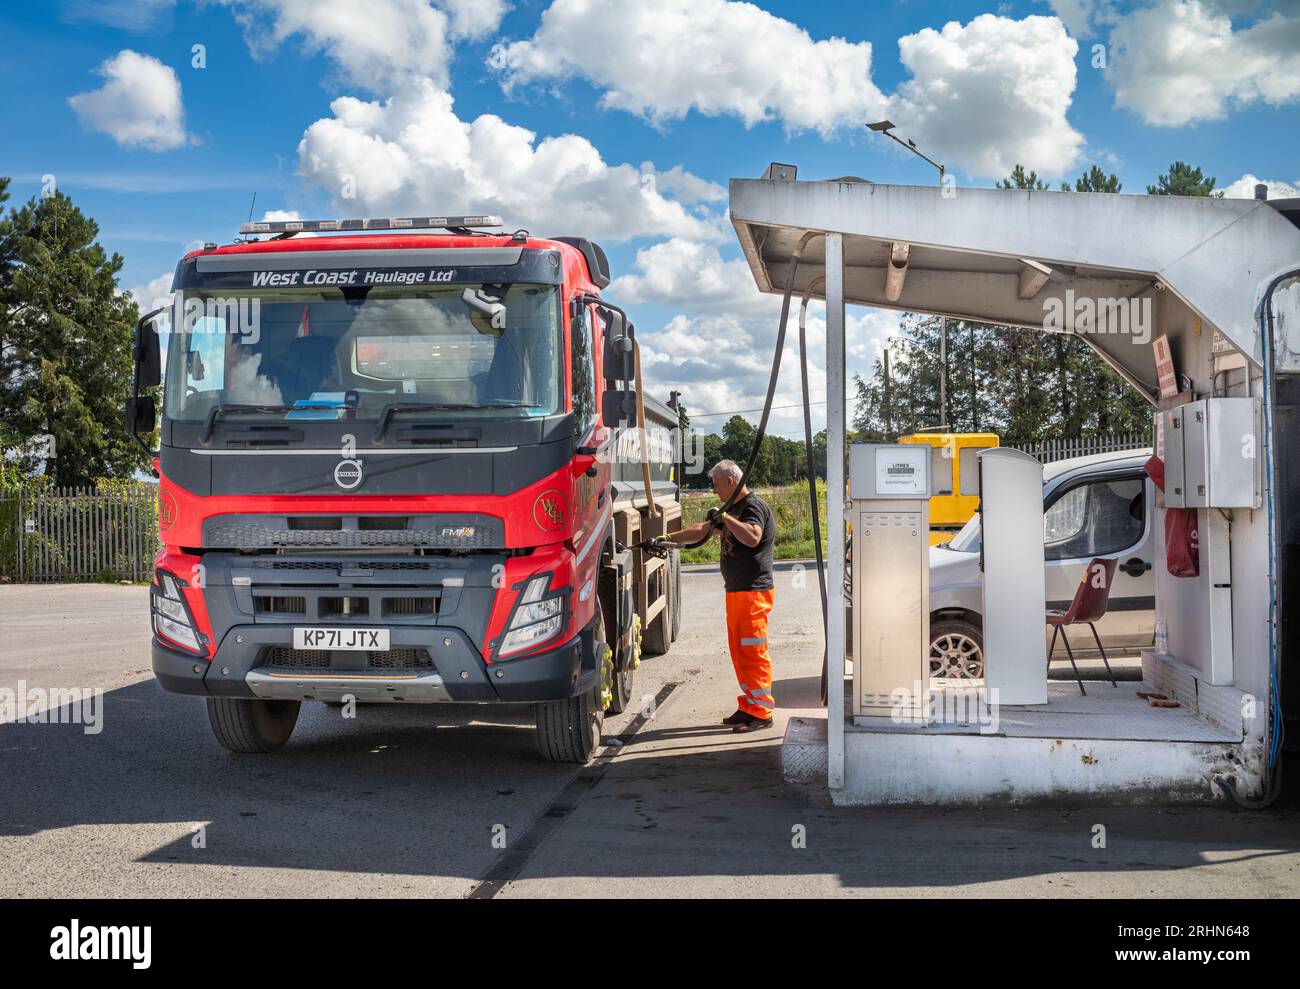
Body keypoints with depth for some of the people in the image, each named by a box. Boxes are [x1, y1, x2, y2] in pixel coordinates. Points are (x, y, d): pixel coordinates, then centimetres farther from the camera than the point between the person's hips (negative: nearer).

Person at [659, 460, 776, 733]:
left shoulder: (754, 506, -11)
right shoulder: (734, 509, 20)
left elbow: (752, 537, -30)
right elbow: (702, 530, 26)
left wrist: (725, 517, -25)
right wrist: (669, 538, 21)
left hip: (754, 592, -10)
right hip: (736, 591, 10)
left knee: (754, 653, -8)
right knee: (739, 652, 12)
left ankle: (761, 713, -4)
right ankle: (749, 707, 19)